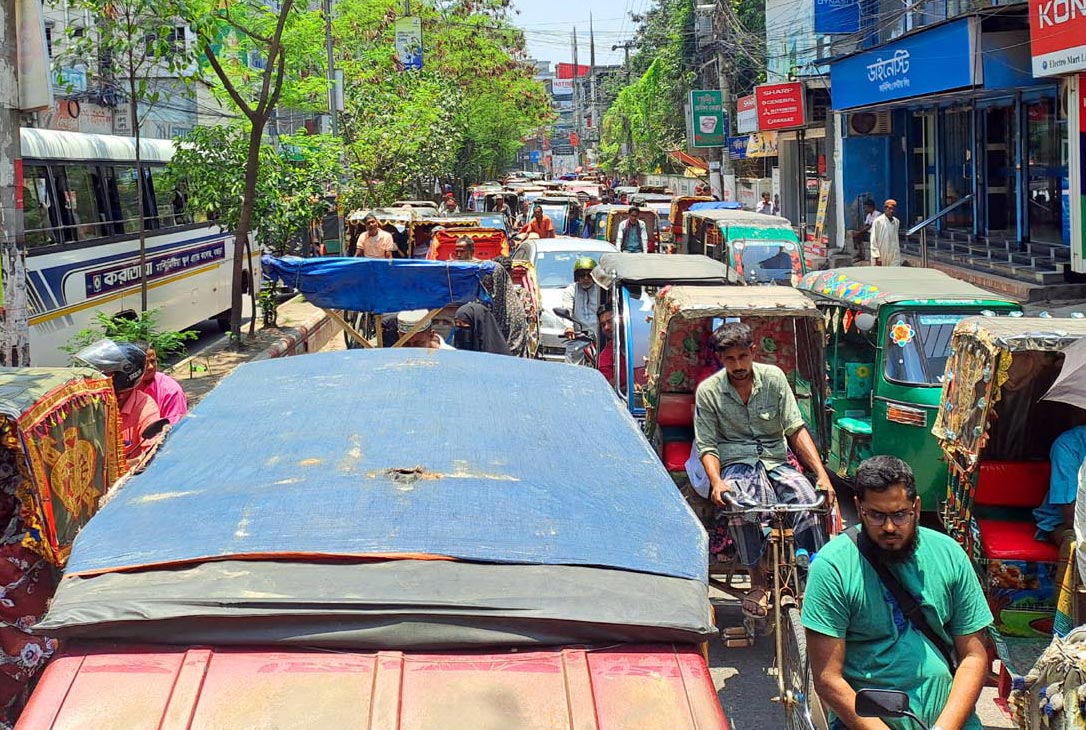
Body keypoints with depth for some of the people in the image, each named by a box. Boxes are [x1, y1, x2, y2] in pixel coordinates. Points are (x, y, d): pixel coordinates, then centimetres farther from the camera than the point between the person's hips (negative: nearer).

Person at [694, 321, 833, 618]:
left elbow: (796, 430, 2)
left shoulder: (774, 377, 5)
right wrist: (716, 482, -23)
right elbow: (707, 446, -1)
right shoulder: (708, 391, 1)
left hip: (777, 463, 2)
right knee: (740, 506, -37)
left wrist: (821, 473, -11)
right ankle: (757, 582, -20)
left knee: (809, 499, -32)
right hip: (737, 466, -2)